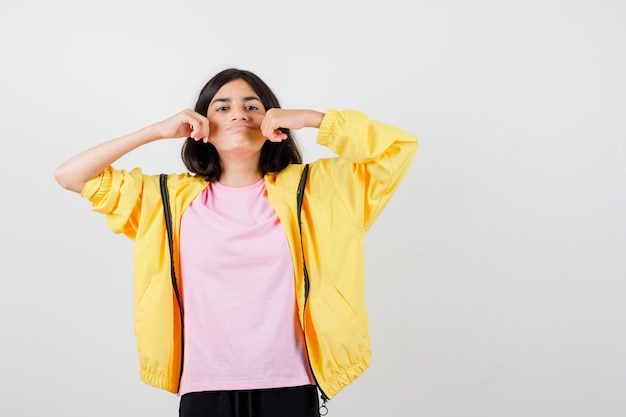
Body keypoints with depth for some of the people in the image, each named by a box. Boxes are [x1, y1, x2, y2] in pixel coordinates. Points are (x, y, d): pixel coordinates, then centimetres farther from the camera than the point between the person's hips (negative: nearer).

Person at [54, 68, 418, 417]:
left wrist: (310, 118, -4)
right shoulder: (173, 197, 7)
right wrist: (159, 131, 0)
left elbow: (400, 148, 1)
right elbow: (70, 175, 6)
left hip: (289, 386, 0)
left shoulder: (312, 188, 4)